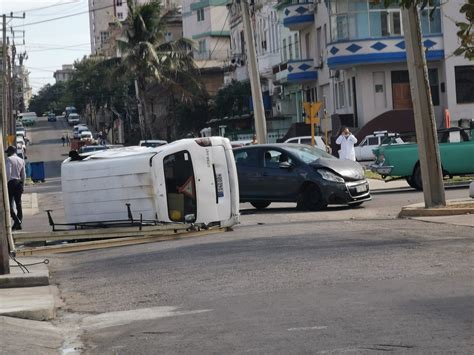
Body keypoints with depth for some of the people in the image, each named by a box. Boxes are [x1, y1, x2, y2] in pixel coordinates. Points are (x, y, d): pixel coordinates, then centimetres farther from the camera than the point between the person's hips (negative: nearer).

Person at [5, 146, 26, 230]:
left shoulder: (9, 159, -7)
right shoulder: (21, 160, 13)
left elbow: (8, 173, -16)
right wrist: (22, 185, 21)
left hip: (11, 182, -7)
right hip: (19, 183, 7)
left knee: (9, 204, -6)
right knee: (18, 204, 10)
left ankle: (17, 221, -22)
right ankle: (18, 224, 11)